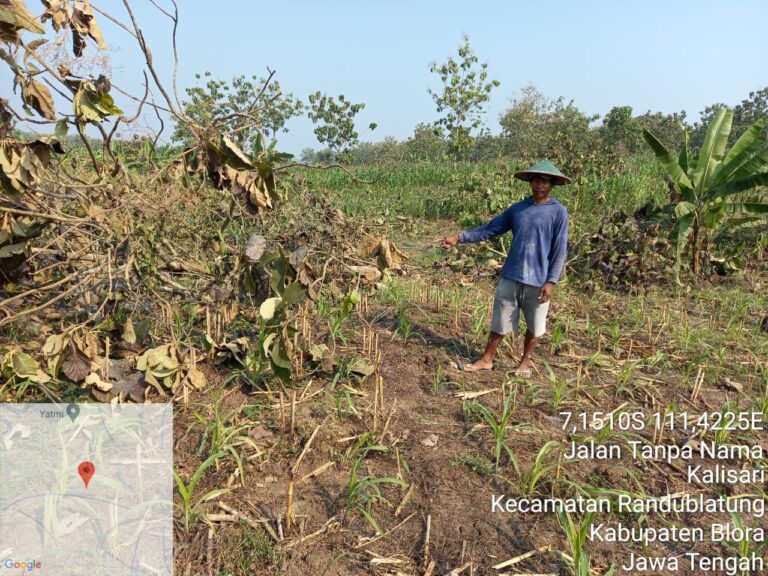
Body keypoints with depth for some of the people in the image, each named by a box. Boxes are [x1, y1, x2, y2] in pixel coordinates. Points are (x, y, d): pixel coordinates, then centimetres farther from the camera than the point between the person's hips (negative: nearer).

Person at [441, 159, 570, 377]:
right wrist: (459, 237, -1)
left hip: (538, 281, -2)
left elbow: (559, 250, -6)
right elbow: (490, 229, 8)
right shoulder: (517, 209, 5)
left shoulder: (558, 212, -6)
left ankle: (525, 361, 33)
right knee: (500, 321, 11)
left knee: (534, 326, 12)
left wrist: (551, 281, -12)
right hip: (510, 277, 3)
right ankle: (486, 359, 25)